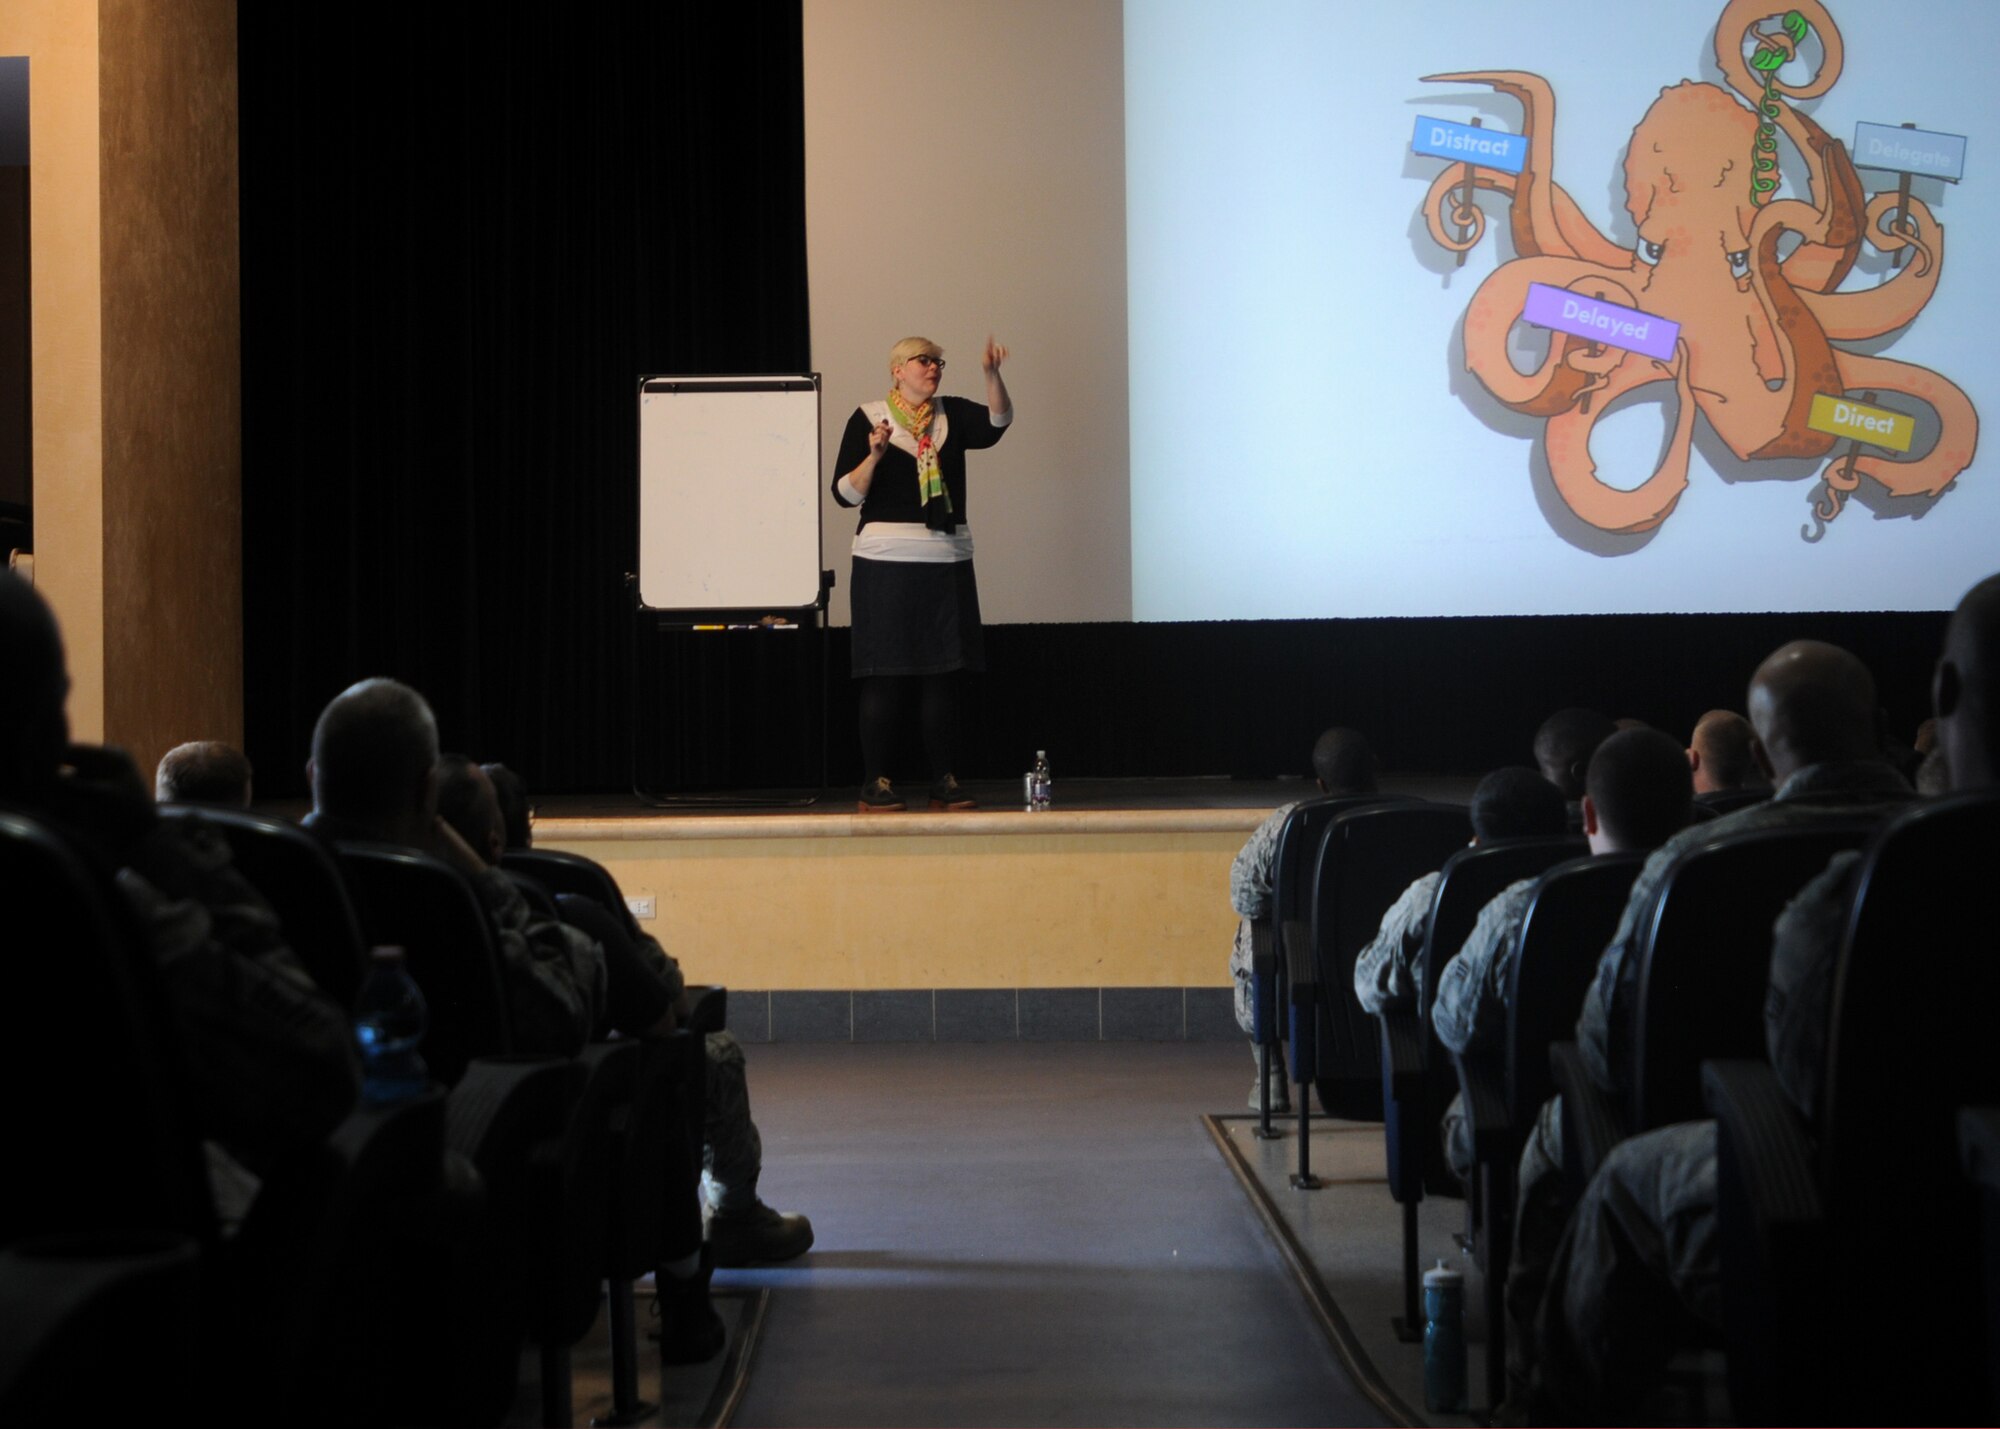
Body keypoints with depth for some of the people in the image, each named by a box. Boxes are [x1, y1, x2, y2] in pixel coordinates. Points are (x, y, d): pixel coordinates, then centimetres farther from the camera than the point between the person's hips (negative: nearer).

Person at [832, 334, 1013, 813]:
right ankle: (875, 783, 1)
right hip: (885, 562, -4)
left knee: (943, 674, 5)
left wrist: (992, 374, -24)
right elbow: (845, 493, -3)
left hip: (947, 561, 4)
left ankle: (944, 782, 10)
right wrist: (874, 455, -19)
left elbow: (995, 423, -9)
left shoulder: (952, 414, 10)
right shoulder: (868, 418, 0)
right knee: (884, 675, -4)